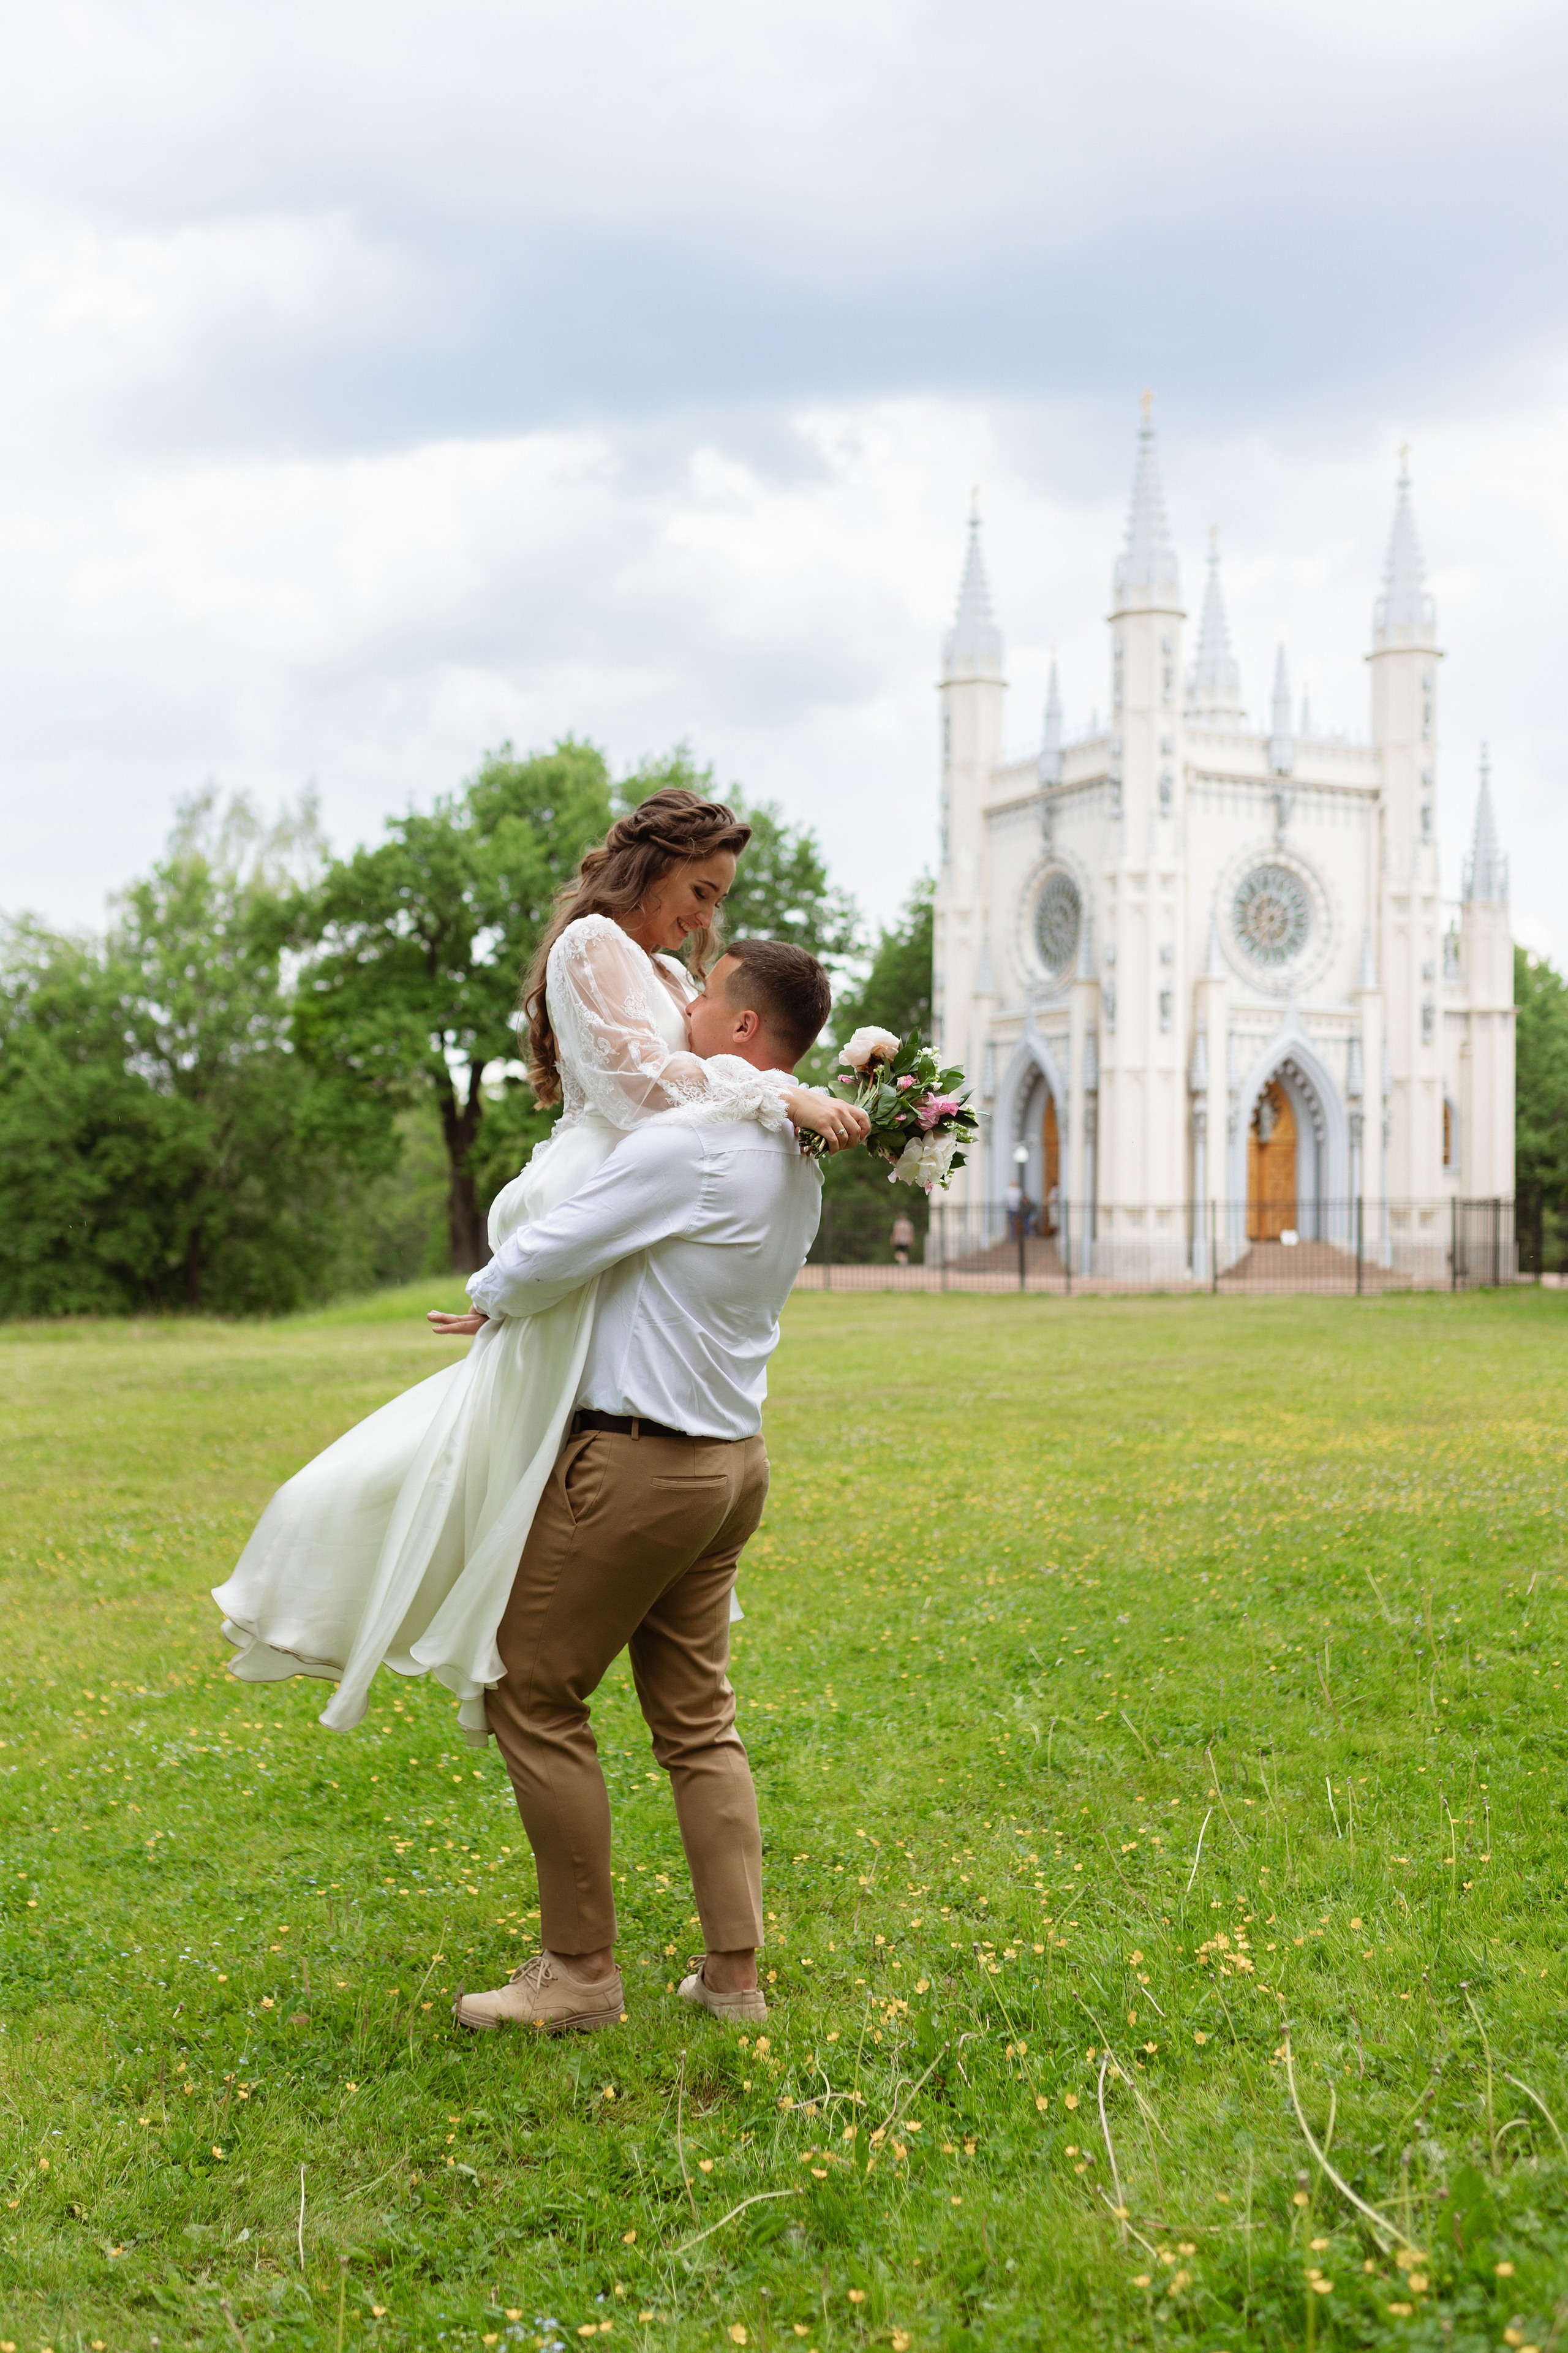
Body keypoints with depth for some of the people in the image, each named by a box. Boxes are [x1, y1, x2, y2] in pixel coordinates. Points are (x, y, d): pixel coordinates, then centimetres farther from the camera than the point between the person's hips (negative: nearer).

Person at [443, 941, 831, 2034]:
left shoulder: (684, 1145, -20)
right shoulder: (797, 1167, 9)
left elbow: (542, 1260, -17)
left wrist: (488, 1298, 3)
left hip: (641, 1460, -9)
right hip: (733, 1455, 9)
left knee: (536, 1697, 4)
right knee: (698, 1717, 14)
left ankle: (580, 1973, 10)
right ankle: (733, 1972, 16)